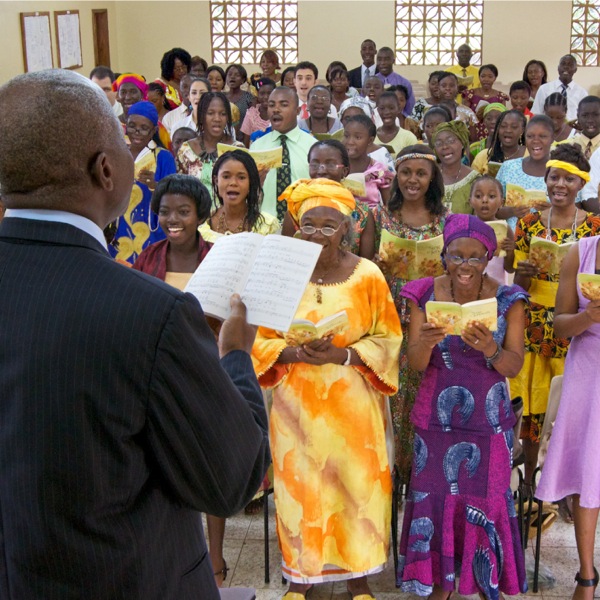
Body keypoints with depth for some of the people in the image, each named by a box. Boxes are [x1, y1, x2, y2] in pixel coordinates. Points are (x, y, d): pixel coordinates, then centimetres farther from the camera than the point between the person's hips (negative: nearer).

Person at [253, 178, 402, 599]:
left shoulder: (367, 275, -4)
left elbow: (388, 339, -2)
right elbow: (260, 339, 1)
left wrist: (343, 354, -18)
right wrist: (297, 353, -18)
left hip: (353, 403, -1)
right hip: (297, 402, 1)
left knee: (358, 483, 5)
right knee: (300, 486, 6)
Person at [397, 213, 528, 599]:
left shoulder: (507, 300, -5)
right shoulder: (425, 295, -4)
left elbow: (514, 366, -7)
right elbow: (416, 363, -5)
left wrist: (490, 349, -28)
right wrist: (425, 342, -27)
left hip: (488, 420, 0)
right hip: (437, 417, 1)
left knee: (486, 500, 3)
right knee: (435, 497, 4)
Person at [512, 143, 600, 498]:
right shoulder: (529, 224, 5)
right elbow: (520, 285, 8)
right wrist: (525, 272, -14)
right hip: (535, 325, 1)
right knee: (531, 404, 3)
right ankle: (528, 478, 18)